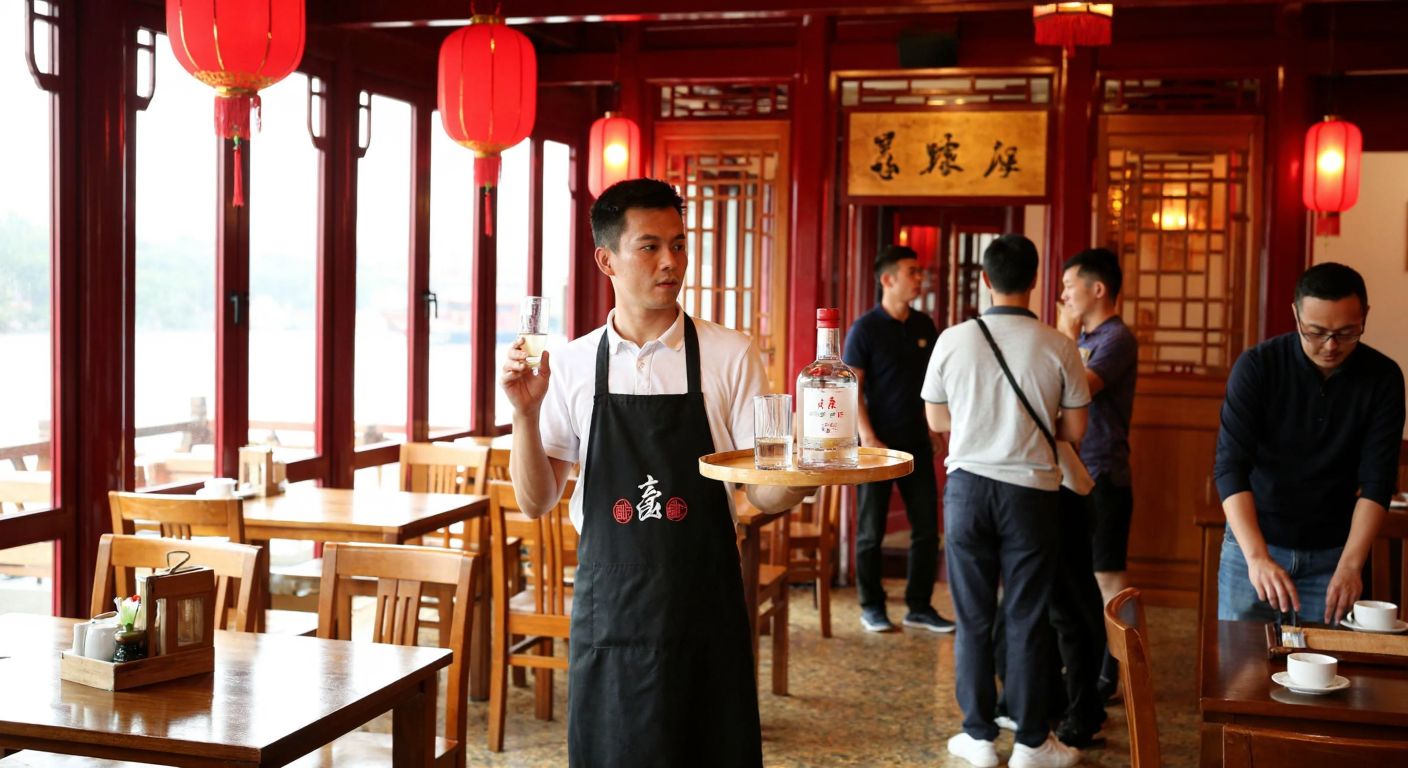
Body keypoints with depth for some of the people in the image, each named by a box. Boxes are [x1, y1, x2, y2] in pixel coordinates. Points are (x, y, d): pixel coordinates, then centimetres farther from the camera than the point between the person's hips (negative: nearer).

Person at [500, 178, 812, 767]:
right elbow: (536, 502, 4)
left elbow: (765, 493, -3)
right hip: (609, 606, 1)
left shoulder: (730, 356, -3)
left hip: (704, 607, -1)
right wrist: (525, 412, -11)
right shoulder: (571, 366, 2)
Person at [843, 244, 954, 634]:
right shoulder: (865, 328, -8)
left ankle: (919, 607, 16)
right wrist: (867, 438, -19)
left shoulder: (924, 325, 8)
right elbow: (852, 388, -11)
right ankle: (872, 606, 16)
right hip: (879, 443, -5)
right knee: (871, 529, 4)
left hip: (917, 441, 5)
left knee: (927, 528, 6)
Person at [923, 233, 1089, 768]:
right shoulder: (1057, 347, -7)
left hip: (968, 484, 1)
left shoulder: (953, 341, -5)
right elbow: (1074, 429, -1)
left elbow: (936, 420, 6)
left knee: (973, 618, 10)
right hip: (1031, 489, -1)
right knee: (1026, 620, 7)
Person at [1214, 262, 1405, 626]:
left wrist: (1350, 565, -25)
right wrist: (1257, 557, -33)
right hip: (1252, 543, -1)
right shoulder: (1256, 366, -14)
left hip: (1332, 554, 1)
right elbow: (1230, 467, -20)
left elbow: (1376, 482, -11)